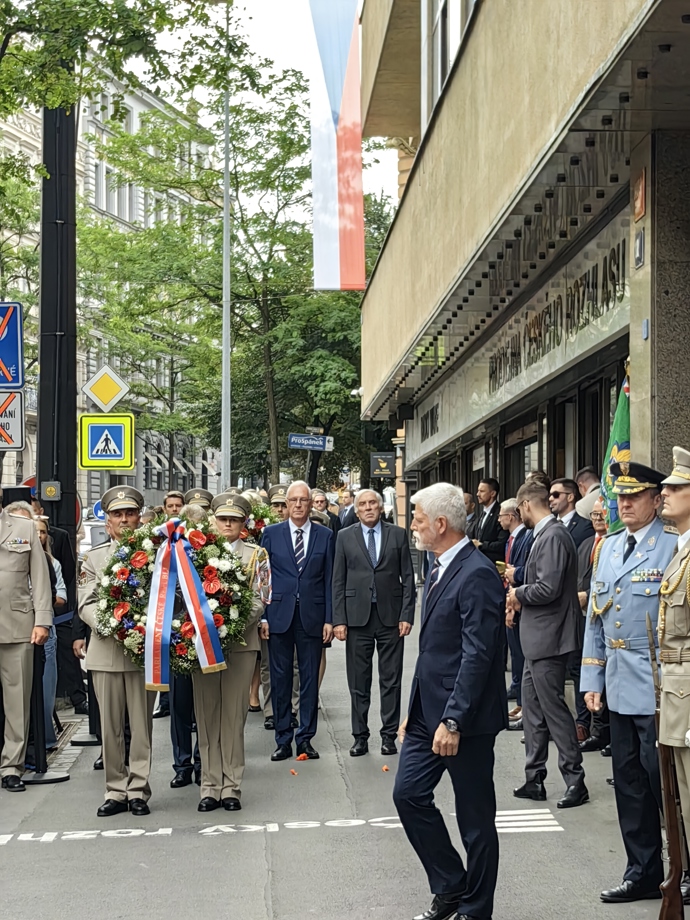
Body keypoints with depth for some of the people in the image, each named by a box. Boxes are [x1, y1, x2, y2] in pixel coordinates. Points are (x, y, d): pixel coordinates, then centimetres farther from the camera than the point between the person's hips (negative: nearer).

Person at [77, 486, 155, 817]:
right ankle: (115, 790, 14)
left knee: (142, 724, 2)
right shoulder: (94, 557, 12)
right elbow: (86, 604, 4)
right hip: (106, 650, 2)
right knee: (110, 725, 6)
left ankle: (138, 790, 10)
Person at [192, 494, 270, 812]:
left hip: (240, 642, -1)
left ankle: (231, 787, 6)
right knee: (206, 716, 4)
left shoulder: (255, 555, 7)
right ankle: (210, 787, 10)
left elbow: (259, 600, -2)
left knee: (234, 716, 1)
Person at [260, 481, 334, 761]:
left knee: (310, 679, 5)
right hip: (279, 615, 0)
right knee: (280, 680, 4)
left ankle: (305, 738, 13)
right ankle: (283, 740, 12)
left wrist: (329, 619, -2)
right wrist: (262, 616, -3)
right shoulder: (271, 533, 4)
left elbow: (329, 579, 4)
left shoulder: (325, 535, 5)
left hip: (312, 617, 0)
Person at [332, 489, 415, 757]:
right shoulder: (345, 537, 5)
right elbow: (338, 581, 4)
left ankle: (389, 736, 12)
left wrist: (407, 615, -4)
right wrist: (339, 619, -3)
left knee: (391, 681, 4)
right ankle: (360, 737, 13)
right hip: (357, 616, 0)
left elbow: (408, 577, 4)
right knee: (358, 682, 5)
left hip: (390, 616, 0)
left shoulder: (398, 535, 5)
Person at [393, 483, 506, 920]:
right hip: (429, 711, 9)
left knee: (475, 817, 4)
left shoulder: (478, 575, -18)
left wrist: (453, 721, -24)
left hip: (464, 718, -9)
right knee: (409, 793, 7)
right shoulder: (440, 569, 13)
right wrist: (414, 712, 17)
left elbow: (477, 655, -23)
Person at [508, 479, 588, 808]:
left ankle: (575, 781, 5)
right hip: (537, 639, 10)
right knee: (533, 707, 14)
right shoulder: (544, 534, 12)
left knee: (554, 708, -3)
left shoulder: (553, 536, -18)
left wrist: (520, 593, -9)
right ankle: (534, 779, 22)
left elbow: (548, 588, -25)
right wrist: (521, 596, 5)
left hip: (549, 639, -10)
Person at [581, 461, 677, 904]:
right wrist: (592, 678, 13)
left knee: (663, 782, -1)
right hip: (619, 688, 7)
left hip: (657, 689, -7)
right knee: (629, 782, 13)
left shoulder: (673, 546, -9)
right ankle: (643, 874, 25)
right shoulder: (609, 547, 13)